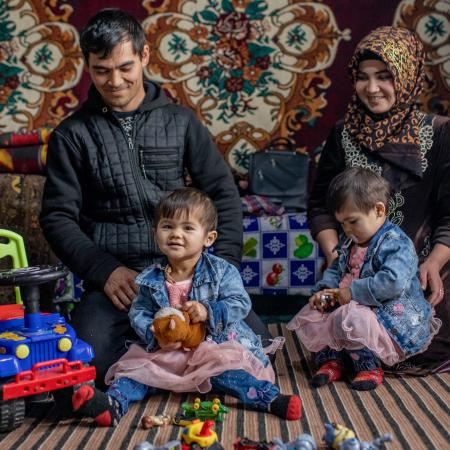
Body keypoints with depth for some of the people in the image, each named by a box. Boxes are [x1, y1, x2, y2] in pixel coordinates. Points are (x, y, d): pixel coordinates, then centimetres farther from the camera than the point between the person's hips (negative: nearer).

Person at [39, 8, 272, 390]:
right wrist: (104, 271, -11)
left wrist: (225, 265, -4)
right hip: (114, 277, -1)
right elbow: (58, 217, 4)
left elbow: (224, 194, 9)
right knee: (91, 358, -29)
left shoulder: (180, 121, 10)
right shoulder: (72, 135, 6)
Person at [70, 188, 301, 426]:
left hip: (215, 348, -3)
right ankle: (113, 404, -34)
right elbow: (139, 313, 3)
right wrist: (155, 335, -18)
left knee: (226, 369, -31)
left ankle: (271, 399, -40)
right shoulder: (151, 279, 2)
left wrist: (208, 311, -28)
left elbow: (240, 304, -12)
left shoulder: (222, 271, -5)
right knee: (137, 366, -18)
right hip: (166, 351, 3)